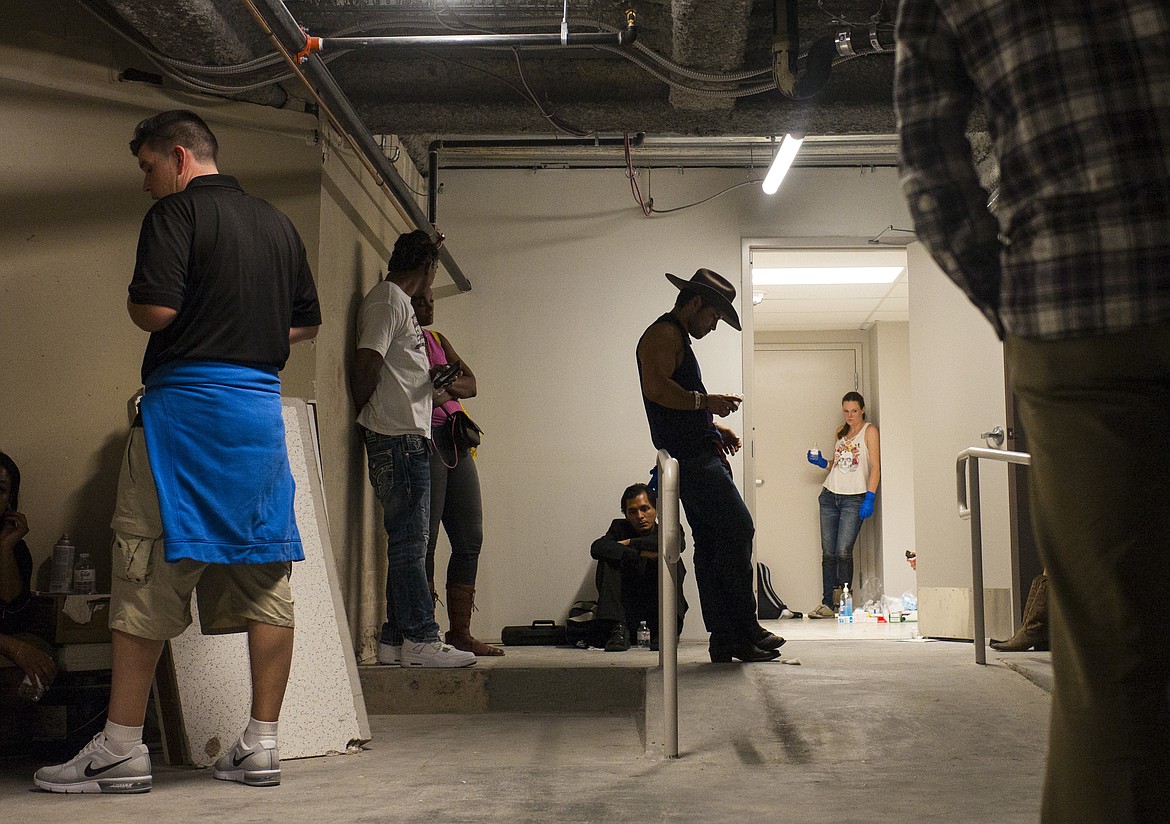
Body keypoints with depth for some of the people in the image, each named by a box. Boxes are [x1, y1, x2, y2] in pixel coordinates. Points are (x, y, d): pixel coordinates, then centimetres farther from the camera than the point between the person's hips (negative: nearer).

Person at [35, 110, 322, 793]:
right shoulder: (277, 223, 17)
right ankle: (263, 744, 10)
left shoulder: (177, 211, -4)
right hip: (262, 404, 6)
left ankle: (122, 749, 3)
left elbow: (154, 310, -15)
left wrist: (137, 303, 6)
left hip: (186, 402, -6)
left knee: (149, 573, -1)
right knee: (265, 573, 6)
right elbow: (308, 322, 20)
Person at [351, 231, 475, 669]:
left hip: (410, 440, 10)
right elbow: (366, 363, -17)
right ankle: (419, 638, -6)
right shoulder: (387, 299, -8)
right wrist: (364, 415, -6)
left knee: (408, 541, 10)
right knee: (408, 541, -8)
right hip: (398, 439, -10)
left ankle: (395, 640, 13)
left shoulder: (400, 302, 23)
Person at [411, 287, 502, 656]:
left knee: (470, 539, 4)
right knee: (425, 538, -10)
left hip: (456, 442, 8)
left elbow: (471, 384, 11)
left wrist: (446, 386, -10)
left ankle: (460, 632, 9)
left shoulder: (438, 341, 22)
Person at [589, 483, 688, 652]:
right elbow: (597, 548, -18)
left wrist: (631, 543, -21)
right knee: (608, 560, -18)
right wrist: (641, 553, -26)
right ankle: (617, 630, -24)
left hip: (659, 604, -1)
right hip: (627, 604, 1)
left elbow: (679, 543, -26)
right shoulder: (620, 527, 3)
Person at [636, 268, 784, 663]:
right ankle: (745, 629, -10)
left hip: (698, 456, 11)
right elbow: (656, 387, -24)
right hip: (691, 458, -11)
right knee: (738, 527, -14)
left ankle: (725, 639, 8)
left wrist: (715, 429, 19)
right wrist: (706, 401, -21)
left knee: (712, 543, 7)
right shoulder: (663, 335, -7)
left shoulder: (678, 339, 26)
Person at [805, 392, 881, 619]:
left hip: (855, 498, -5)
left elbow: (875, 466, -6)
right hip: (829, 496, 5)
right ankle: (828, 603, 2)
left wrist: (870, 498, -14)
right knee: (828, 553, 0)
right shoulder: (841, 432, 18)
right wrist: (822, 462, 5)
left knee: (843, 551, -13)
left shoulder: (869, 430, 1)